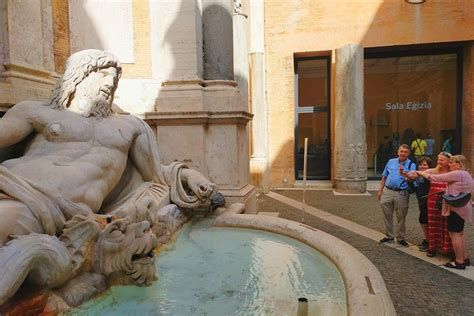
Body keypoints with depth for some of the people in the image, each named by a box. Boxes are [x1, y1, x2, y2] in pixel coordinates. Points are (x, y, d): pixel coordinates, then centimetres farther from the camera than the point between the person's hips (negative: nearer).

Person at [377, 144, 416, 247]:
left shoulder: (411, 165, -2)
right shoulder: (391, 162, 9)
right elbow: (384, 177, 13)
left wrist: (404, 174, -38)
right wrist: (380, 190, 10)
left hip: (401, 194, -3)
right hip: (387, 191, 3)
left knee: (401, 217, 7)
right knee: (387, 215, 11)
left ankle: (401, 238, 23)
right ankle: (389, 236, 27)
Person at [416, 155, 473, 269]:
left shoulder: (458, 174, -16)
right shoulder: (466, 174, 15)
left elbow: (437, 178, -14)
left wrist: (420, 173, -4)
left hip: (456, 208, -10)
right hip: (462, 207, 10)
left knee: (454, 233, -5)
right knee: (459, 233, 18)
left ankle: (459, 261, 0)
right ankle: (465, 258, 25)